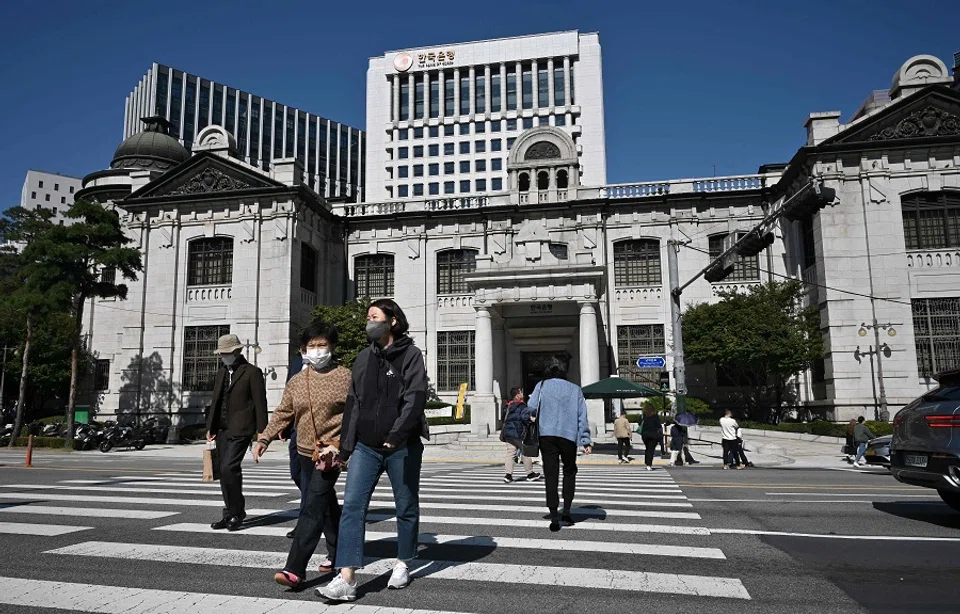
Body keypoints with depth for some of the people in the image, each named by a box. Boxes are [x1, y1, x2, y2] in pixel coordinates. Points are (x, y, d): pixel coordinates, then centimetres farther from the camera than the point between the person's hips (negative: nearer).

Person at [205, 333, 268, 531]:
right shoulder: (220, 373, 18)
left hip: (240, 429, -7)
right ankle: (230, 513, 20)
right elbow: (215, 402, 21)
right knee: (225, 471, 10)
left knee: (228, 468, -16)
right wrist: (210, 427, 12)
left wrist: (261, 430, -11)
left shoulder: (252, 372, -4)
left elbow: (260, 403, -7)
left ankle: (237, 512, -1)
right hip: (222, 429, 7)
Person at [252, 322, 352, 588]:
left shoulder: (345, 377, -6)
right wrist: (263, 439, 0)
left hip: (332, 452, -6)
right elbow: (283, 414, 10)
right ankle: (336, 553, 35)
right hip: (305, 452, 6)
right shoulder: (296, 381, 8)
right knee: (327, 505, 19)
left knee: (312, 507, -13)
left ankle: (295, 569, -13)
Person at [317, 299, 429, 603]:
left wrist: (397, 434, -28)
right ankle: (346, 580, -6)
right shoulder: (364, 358, 11)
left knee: (406, 508, 10)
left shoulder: (410, 355, -4)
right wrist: (345, 445, 12)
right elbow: (353, 404, 14)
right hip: (366, 446, 4)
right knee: (352, 506, -7)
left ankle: (402, 564, 29)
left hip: (402, 446, -4)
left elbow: (415, 398, -16)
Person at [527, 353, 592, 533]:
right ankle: (566, 511, 14)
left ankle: (554, 517, -2)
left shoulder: (541, 386, 4)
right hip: (569, 436, 1)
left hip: (546, 435, 0)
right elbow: (582, 416, 4)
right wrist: (586, 441, 4)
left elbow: (531, 410, -2)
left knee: (551, 475, 2)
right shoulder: (575, 389, 6)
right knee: (569, 472, 19)